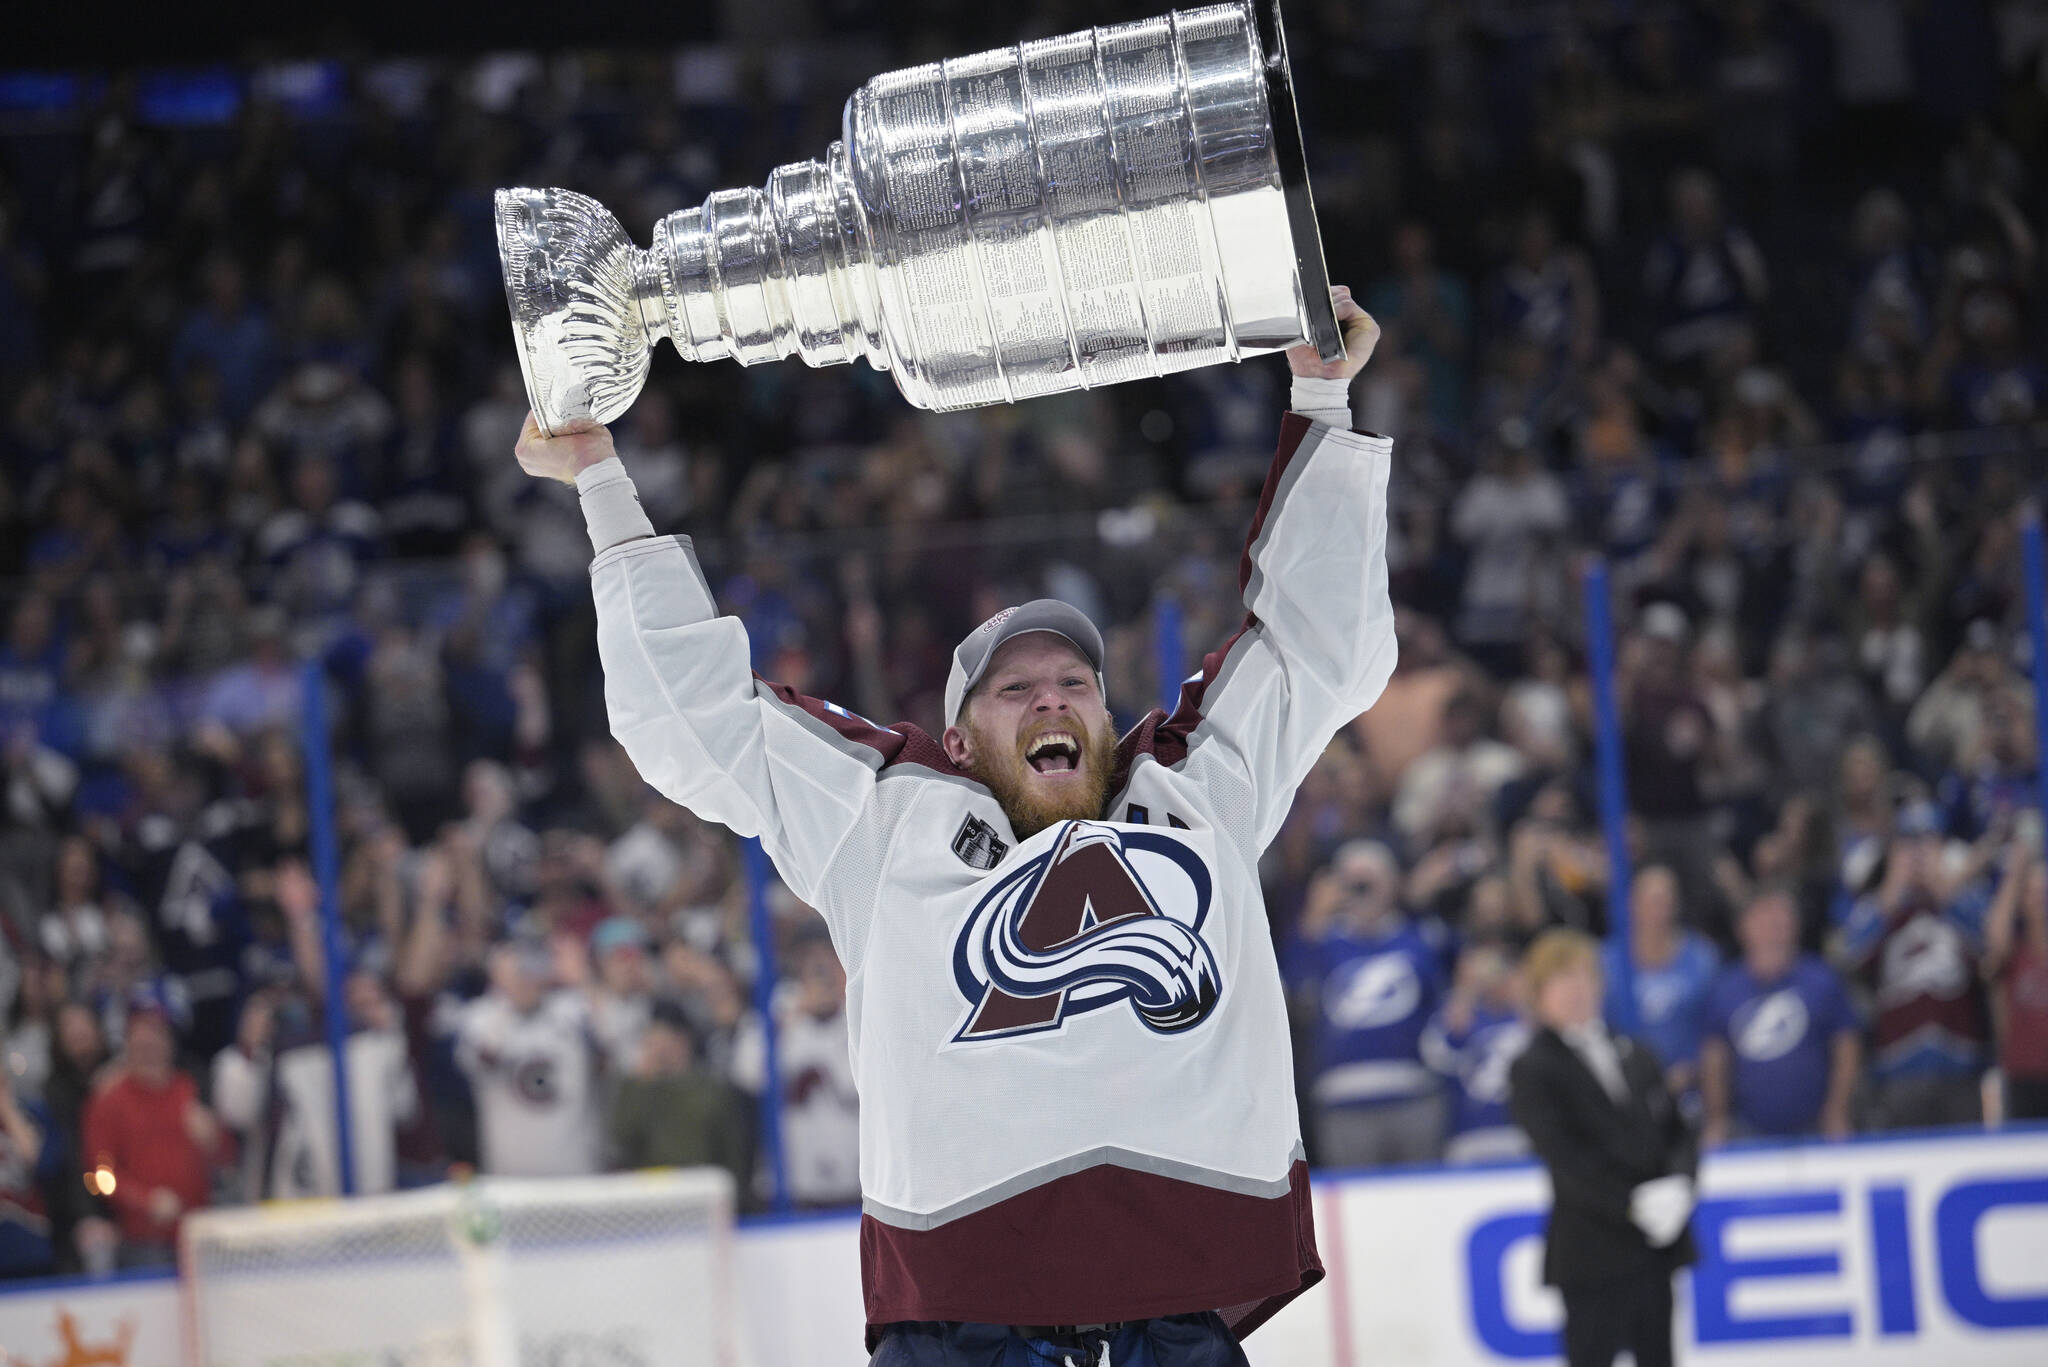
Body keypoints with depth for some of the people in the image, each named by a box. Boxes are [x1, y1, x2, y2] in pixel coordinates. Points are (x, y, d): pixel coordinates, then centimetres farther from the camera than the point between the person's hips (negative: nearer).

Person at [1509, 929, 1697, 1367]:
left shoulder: (1637, 1057, 15)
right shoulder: (1533, 1071, -5)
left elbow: (1678, 1130, 11)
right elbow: (1562, 1156, -15)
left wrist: (1679, 1182, -11)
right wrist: (1634, 1203, -21)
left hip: (1657, 1246, 6)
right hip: (1590, 1253, -6)